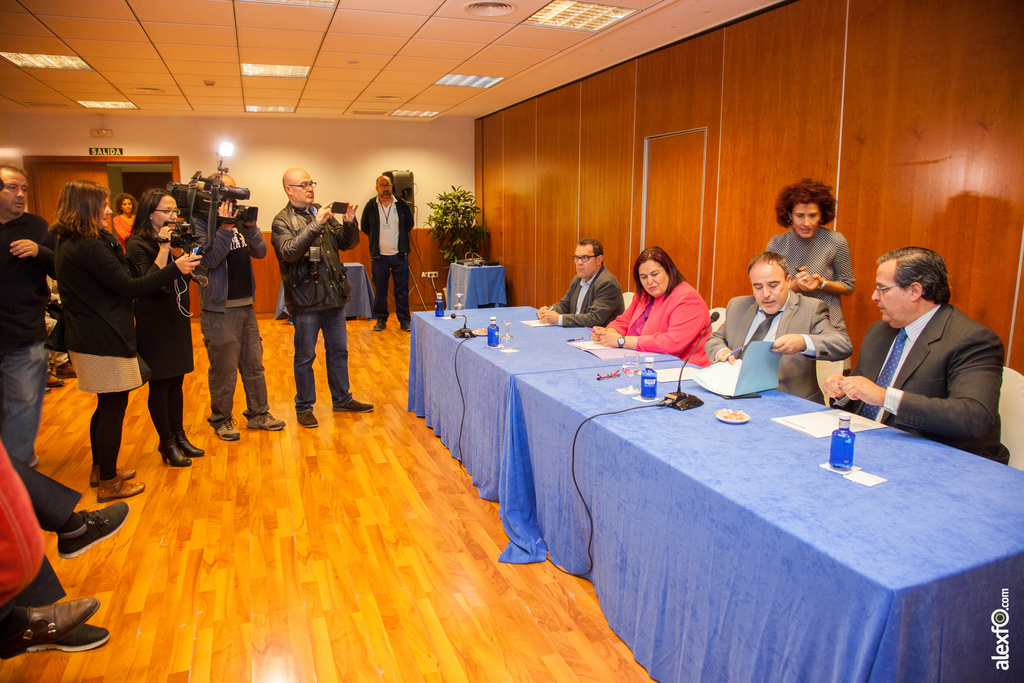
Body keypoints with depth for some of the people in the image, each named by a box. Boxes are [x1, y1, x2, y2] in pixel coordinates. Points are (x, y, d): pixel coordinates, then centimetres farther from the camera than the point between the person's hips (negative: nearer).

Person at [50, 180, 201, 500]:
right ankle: (109, 484, 11)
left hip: (86, 338, 10)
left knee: (107, 406, 21)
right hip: (103, 341, -10)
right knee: (114, 407, 0)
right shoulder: (89, 247, -21)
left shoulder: (67, 243, 11)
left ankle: (101, 468, 36)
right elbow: (129, 287, -23)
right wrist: (175, 268, -20)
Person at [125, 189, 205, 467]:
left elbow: (188, 274, 7)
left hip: (178, 319, 7)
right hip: (154, 324, -7)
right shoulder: (138, 244, -11)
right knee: (159, 384, 3)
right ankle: (167, 443, 13)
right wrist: (164, 248, -21)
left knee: (177, 381, 13)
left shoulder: (173, 238, 10)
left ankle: (179, 436, 24)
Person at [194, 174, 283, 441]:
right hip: (219, 308, -7)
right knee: (224, 368, 2)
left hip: (246, 304, 7)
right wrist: (225, 228, -22)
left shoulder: (238, 219, 11)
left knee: (253, 364, 13)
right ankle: (221, 419, 18)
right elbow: (209, 260, -20)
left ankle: (258, 413, 25)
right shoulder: (200, 222, -8)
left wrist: (250, 226, -10)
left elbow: (260, 252, 4)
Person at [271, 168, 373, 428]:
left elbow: (347, 243, 10)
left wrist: (350, 223, -10)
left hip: (334, 296, 6)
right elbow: (289, 252, -23)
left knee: (338, 351, 15)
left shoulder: (323, 214, 10)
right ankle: (304, 407, 20)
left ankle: (342, 399, 30)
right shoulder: (282, 221, -6)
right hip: (305, 300, -5)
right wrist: (316, 225, -27)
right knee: (305, 357, 6)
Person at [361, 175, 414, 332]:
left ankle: (405, 320, 10)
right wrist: (377, 238, 11)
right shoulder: (371, 206, 2)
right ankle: (381, 319, 16)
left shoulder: (402, 204, 2)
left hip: (399, 254, 0)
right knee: (380, 289, 5)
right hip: (379, 255, 0)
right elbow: (364, 227, 14)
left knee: (402, 289, 2)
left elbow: (409, 224, 14)